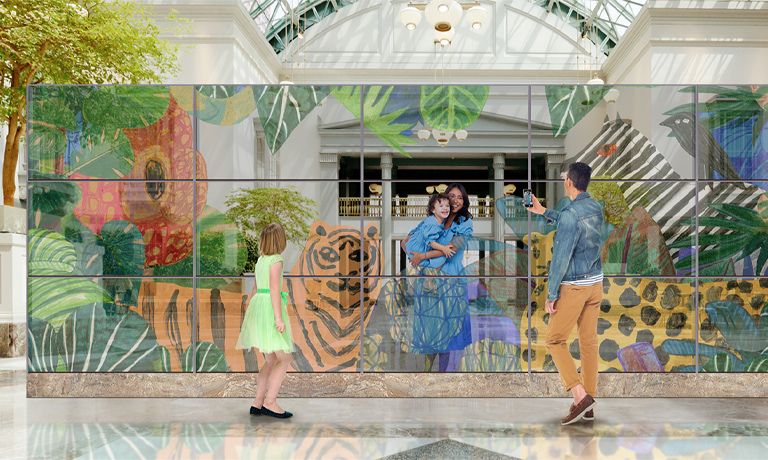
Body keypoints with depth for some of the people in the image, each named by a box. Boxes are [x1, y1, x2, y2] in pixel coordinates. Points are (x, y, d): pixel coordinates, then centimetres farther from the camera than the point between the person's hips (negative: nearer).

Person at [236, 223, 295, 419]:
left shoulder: (261, 260, 16)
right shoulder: (276, 260, -9)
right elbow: (274, 288, -17)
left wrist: (250, 313, 27)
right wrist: (278, 317, -21)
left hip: (257, 306, 9)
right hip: (269, 308, -9)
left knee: (272, 361, 12)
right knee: (284, 359, -4)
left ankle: (258, 403, 11)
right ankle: (270, 402, -7)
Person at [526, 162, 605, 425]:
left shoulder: (570, 214, -20)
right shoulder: (596, 209, 6)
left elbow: (560, 258, -19)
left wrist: (551, 295, -13)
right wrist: (544, 212, 35)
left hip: (574, 287, -8)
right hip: (596, 284, 8)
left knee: (555, 340, 3)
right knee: (589, 341, 11)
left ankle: (580, 396, -6)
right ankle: (589, 404, 17)